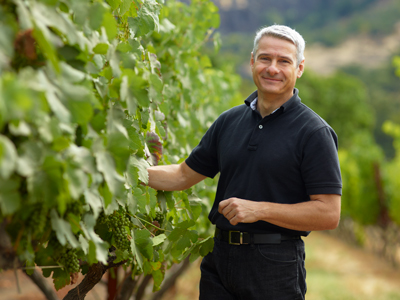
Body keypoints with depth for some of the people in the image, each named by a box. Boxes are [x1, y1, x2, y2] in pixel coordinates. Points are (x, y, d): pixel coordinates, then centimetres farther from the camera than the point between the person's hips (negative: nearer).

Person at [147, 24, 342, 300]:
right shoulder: (229, 121, 10)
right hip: (218, 261, 5)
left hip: (275, 267, -5)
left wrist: (259, 209, -18)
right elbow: (184, 175, 18)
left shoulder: (314, 132, -8)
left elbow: (329, 214, -13)